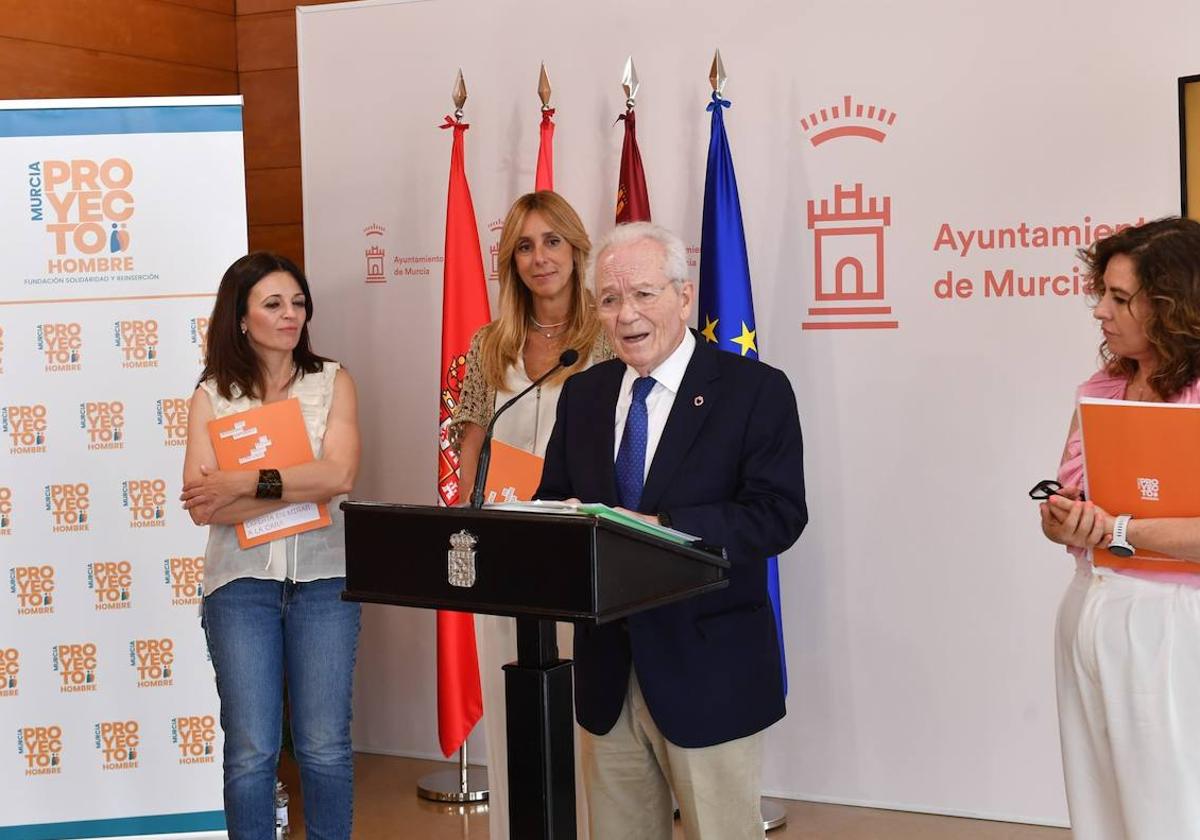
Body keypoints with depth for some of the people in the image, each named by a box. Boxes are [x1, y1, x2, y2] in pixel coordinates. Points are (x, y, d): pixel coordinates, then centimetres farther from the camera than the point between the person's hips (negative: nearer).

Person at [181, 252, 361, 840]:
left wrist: (243, 484, -13)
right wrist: (303, 486, -14)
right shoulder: (212, 396, 4)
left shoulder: (332, 382, 6)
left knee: (325, 746, 4)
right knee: (251, 752, 2)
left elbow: (340, 474, -10)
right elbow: (202, 504, -8)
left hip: (322, 577, 1)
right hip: (241, 582, 0)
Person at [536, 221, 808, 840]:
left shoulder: (756, 390, -7)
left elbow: (778, 513, -16)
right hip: (606, 666, 5)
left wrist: (662, 530, -26)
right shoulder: (582, 395, 9)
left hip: (709, 669, -5)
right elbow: (552, 499, 12)